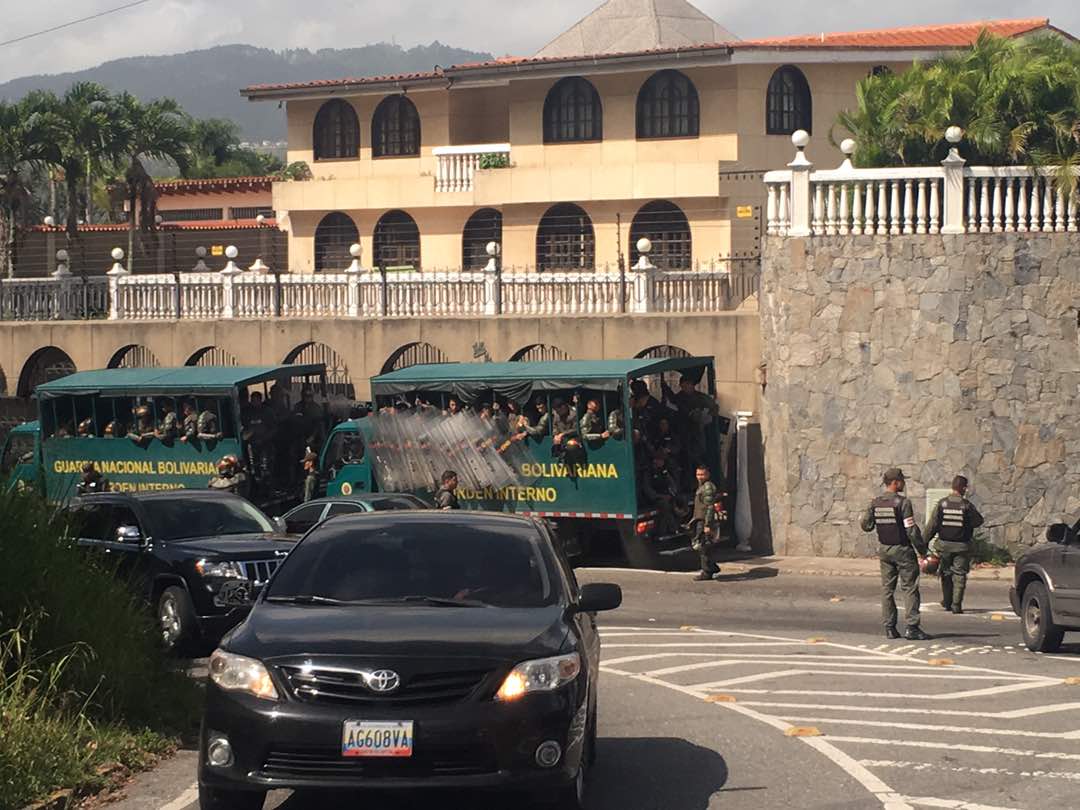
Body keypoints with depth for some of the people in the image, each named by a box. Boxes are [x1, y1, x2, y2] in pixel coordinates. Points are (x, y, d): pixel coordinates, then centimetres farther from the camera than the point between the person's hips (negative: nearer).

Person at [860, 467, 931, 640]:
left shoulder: (875, 503, 3)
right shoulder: (902, 503, -15)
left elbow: (866, 525, 8)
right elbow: (911, 530, -17)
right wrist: (922, 549, -7)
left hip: (884, 549, 6)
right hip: (902, 549, -6)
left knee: (887, 588, 10)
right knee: (910, 588, -2)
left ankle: (889, 628, 8)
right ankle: (912, 628, -8)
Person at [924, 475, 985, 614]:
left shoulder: (942, 503, -5)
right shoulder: (967, 505, -11)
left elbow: (932, 525, -5)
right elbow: (978, 521, -1)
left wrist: (925, 541, 1)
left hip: (944, 545, 2)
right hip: (962, 546, -2)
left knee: (946, 573, 17)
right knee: (959, 575, 4)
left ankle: (947, 602, 27)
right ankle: (956, 605, -2)